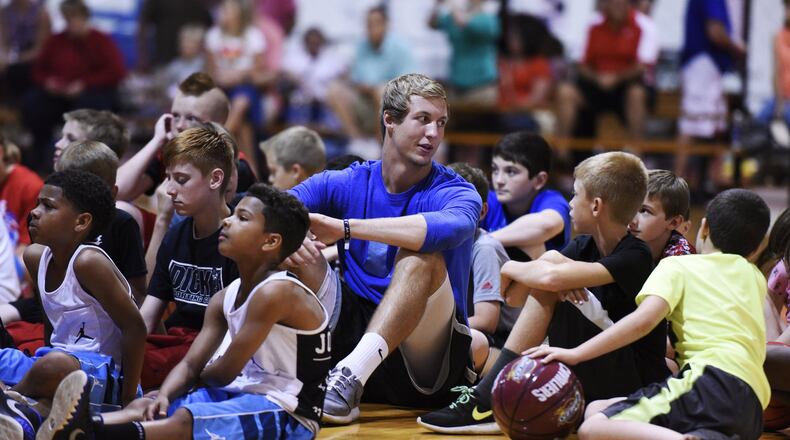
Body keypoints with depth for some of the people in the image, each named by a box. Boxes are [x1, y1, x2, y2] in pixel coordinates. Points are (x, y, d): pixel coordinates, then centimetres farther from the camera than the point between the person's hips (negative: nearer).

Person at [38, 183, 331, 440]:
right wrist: (164, 395, -16)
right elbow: (190, 364, 6)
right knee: (148, 409, -8)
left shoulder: (276, 292, -17)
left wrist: (196, 379, 8)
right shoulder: (226, 299, 11)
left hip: (289, 415, -9)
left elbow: (226, 372, -14)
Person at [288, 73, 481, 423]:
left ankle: (353, 372, -44)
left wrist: (345, 227, -35)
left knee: (422, 255, -28)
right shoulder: (345, 184, 6)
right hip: (354, 335, 4)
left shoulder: (456, 193, -5)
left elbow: (452, 227, -31)